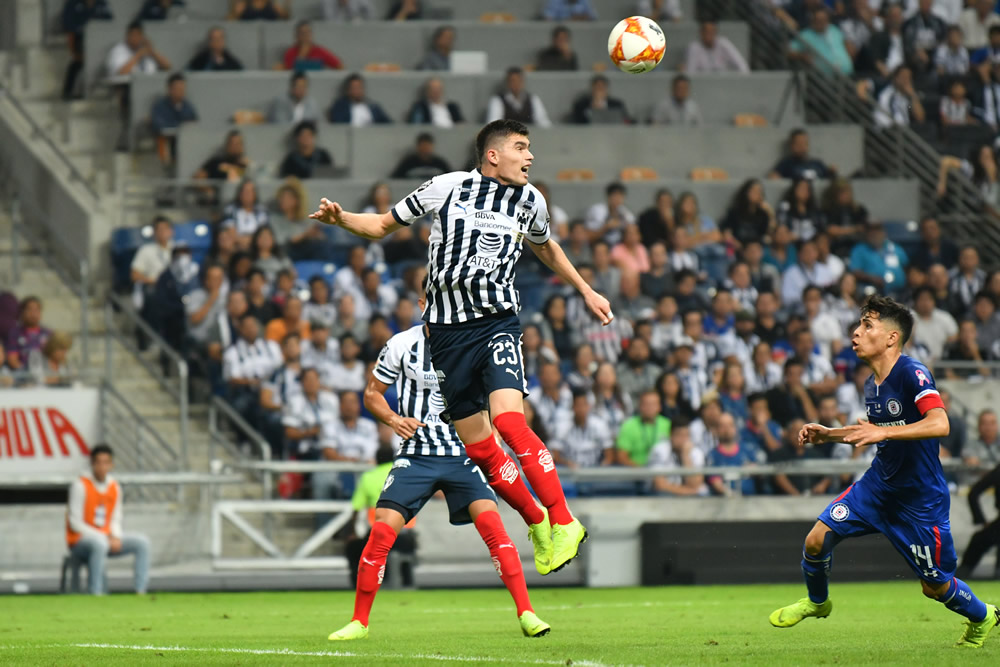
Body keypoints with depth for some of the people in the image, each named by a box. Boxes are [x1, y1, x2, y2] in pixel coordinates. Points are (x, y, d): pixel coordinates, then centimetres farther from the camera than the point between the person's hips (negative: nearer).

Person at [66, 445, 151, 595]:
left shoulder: (115, 488, 8)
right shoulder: (80, 486, -12)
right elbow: (75, 523, -14)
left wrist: (116, 537, -8)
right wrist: (104, 537, -20)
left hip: (107, 538, 7)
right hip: (79, 542, -7)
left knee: (142, 541, -8)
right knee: (100, 543, -40)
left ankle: (141, 591, -11)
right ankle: (95, 594, -39)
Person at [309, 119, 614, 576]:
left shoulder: (529, 201, 8)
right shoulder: (446, 188, 0)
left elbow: (544, 247, 31)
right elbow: (383, 225, 11)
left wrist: (585, 291, 34)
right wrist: (340, 219, -7)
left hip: (497, 323, 0)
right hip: (448, 332, 0)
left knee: (508, 420, -25)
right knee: (479, 448, 0)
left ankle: (563, 522, -21)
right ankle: (536, 520, 22)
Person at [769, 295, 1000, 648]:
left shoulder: (912, 373, -22)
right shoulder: (871, 384, 3)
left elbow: (939, 424, -36)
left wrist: (883, 432, -41)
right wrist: (830, 435, 13)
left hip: (920, 497, -7)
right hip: (878, 485, 7)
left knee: (935, 586, 4)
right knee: (817, 540, -6)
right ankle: (817, 602, 23)